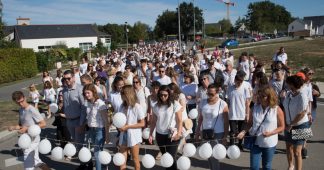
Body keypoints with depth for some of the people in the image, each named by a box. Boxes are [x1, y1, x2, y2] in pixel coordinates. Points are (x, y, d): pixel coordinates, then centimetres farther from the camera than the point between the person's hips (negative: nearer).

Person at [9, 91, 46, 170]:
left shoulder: (32, 110, -19)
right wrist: (14, 127, -7)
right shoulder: (21, 110, 6)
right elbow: (21, 125, 15)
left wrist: (27, 128, -24)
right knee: (35, 160, 20)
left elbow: (43, 124, -21)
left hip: (32, 140, -8)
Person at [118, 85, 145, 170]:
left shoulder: (137, 107, -15)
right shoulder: (122, 106, 3)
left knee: (135, 159, 10)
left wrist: (127, 126, -19)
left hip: (133, 136, -5)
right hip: (123, 135, 6)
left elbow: (142, 124, -14)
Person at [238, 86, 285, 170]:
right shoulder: (255, 107, -2)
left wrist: (270, 133, -21)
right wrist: (244, 131, -11)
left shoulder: (277, 110, -9)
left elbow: (281, 127, -4)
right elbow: (250, 123, 6)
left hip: (269, 144, -2)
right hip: (255, 142, 2)